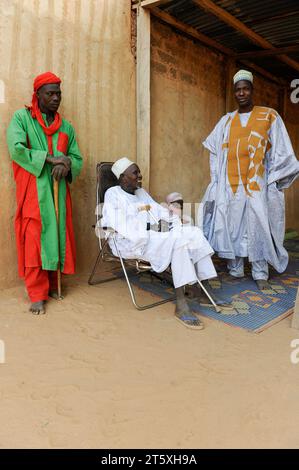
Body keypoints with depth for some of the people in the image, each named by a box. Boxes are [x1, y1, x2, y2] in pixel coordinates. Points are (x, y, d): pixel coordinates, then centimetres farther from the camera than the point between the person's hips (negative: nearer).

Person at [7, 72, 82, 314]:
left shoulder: (66, 126, 15)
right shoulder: (21, 117, 3)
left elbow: (78, 159, 11)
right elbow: (16, 148, -12)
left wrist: (66, 163, -12)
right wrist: (49, 158, -15)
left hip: (58, 190, 4)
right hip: (33, 191, -4)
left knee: (56, 236, 5)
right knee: (34, 240, -5)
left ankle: (52, 284, 18)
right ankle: (37, 294, 1)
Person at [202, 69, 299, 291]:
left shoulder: (269, 116, 6)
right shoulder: (227, 120, 14)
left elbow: (280, 151, 4)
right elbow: (214, 148, 17)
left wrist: (272, 180, -2)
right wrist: (217, 179, 7)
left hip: (258, 184, -2)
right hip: (230, 185, 3)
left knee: (258, 228, -3)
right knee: (232, 227, 2)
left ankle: (261, 274, 4)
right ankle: (235, 270, 12)